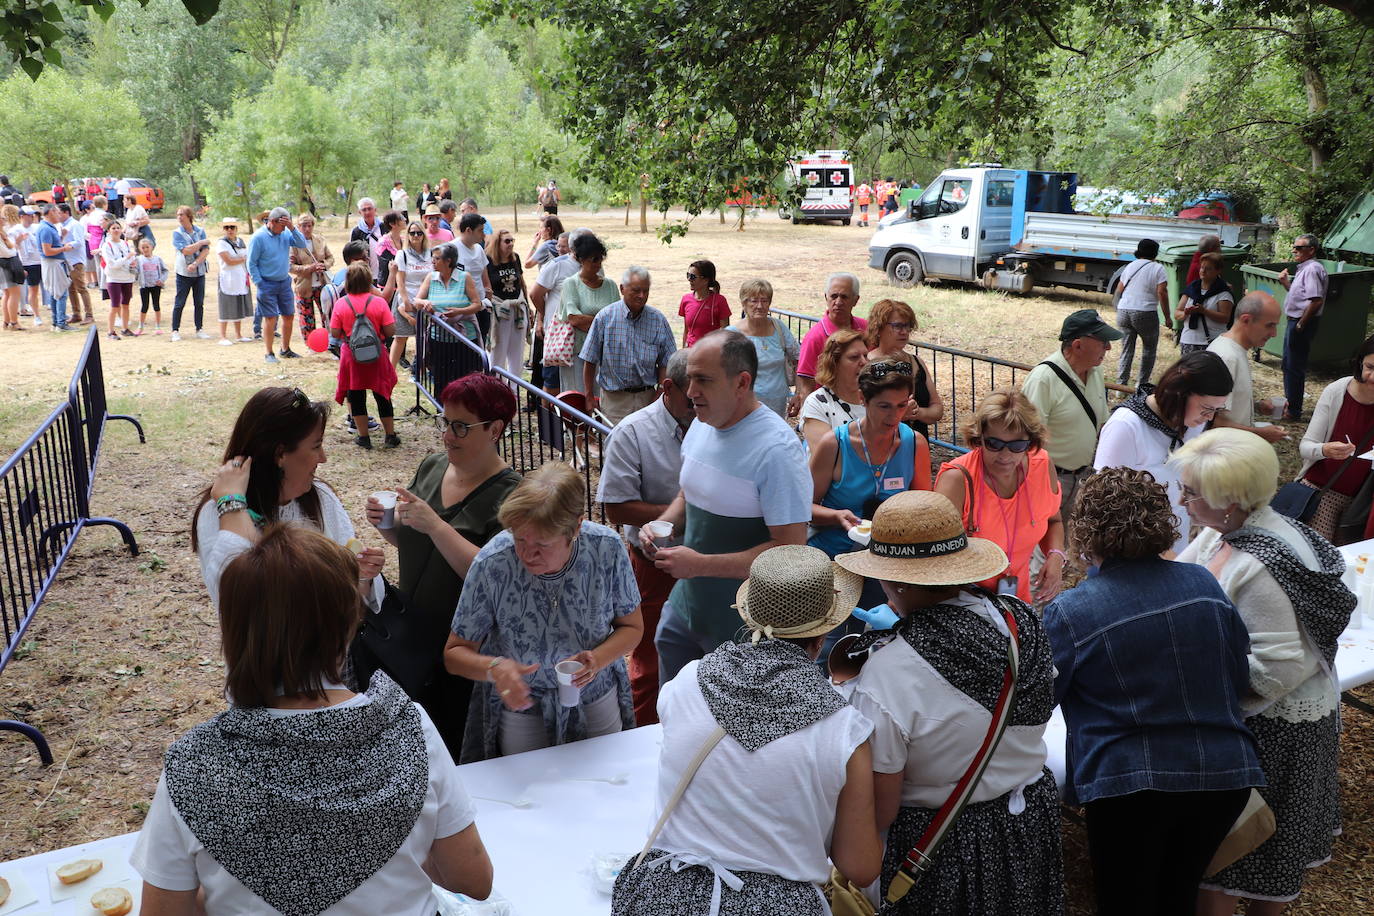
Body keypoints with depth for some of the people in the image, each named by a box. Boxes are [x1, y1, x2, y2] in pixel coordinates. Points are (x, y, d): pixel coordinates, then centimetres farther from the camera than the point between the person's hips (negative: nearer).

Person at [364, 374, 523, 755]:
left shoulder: (510, 495, -20)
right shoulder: (431, 467, 2)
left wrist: (436, 526, -32)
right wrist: (387, 524, -7)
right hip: (413, 634, 7)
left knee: (456, 749, 8)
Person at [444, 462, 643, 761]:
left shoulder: (607, 548, -23)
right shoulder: (491, 564, -27)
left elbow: (631, 627, -7)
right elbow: (455, 653, -15)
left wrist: (598, 659, -27)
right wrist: (494, 667, -35)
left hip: (597, 701, 2)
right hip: (520, 704, -2)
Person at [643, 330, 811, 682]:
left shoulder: (777, 449, -24)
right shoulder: (701, 425, 2)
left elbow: (791, 548, -26)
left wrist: (700, 565, -26)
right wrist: (663, 525, -3)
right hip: (685, 604, 7)